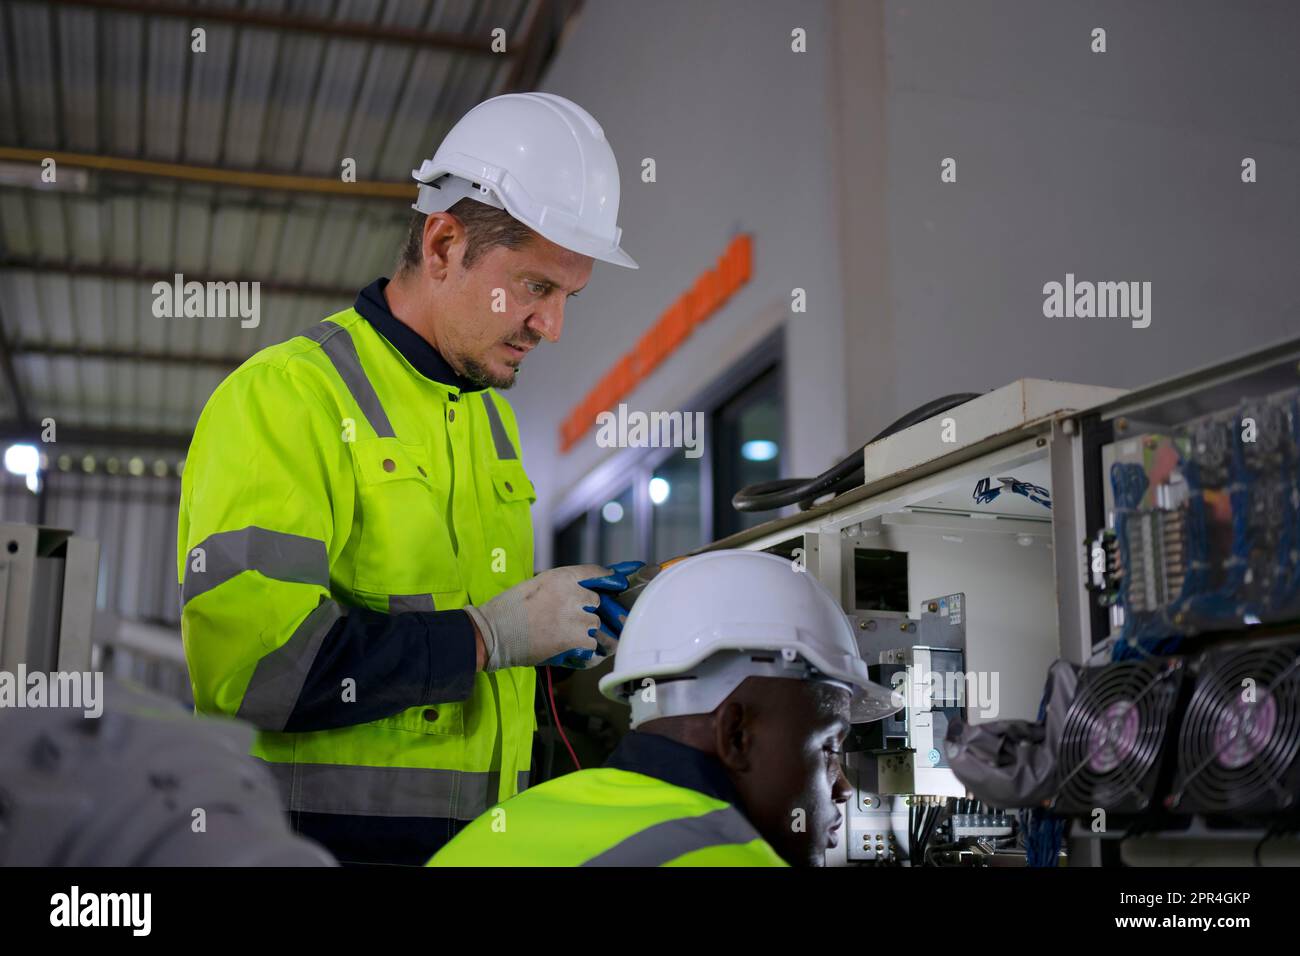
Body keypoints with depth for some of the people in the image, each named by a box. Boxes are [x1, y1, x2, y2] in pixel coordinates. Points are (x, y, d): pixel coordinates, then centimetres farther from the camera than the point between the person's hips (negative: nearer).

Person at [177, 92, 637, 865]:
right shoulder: (284, 395, -13)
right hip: (333, 834, -7)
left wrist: (564, 628, 3)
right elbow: (247, 659, -24)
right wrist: (489, 635, -19)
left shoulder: (491, 416, 13)